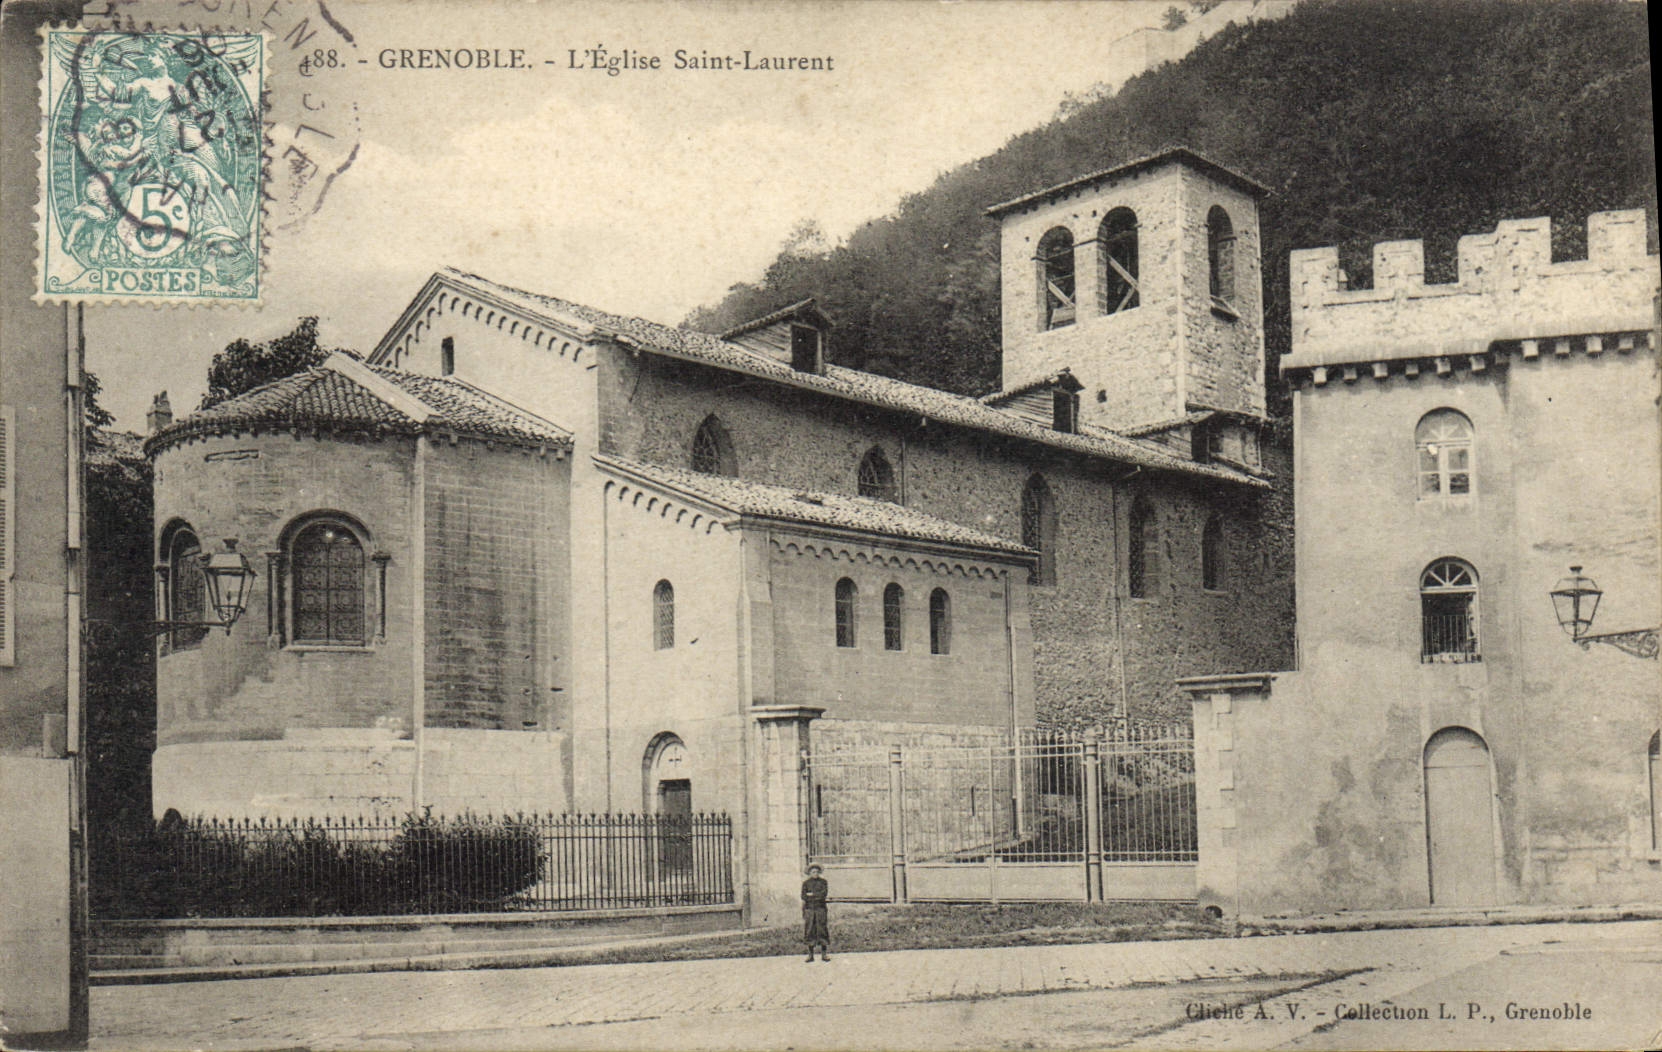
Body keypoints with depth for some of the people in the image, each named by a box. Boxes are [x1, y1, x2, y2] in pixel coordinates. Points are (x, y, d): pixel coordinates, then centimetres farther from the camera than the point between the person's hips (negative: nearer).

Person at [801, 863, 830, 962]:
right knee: (810, 932, -2)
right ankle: (810, 955, 2)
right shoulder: (806, 883, 8)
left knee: (822, 931, -3)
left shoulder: (823, 882, 7)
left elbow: (824, 894, -6)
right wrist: (818, 896, -7)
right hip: (809, 909, 0)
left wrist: (812, 894, -6)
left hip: (821, 909, 0)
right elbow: (804, 897, -2)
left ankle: (824, 955, 3)